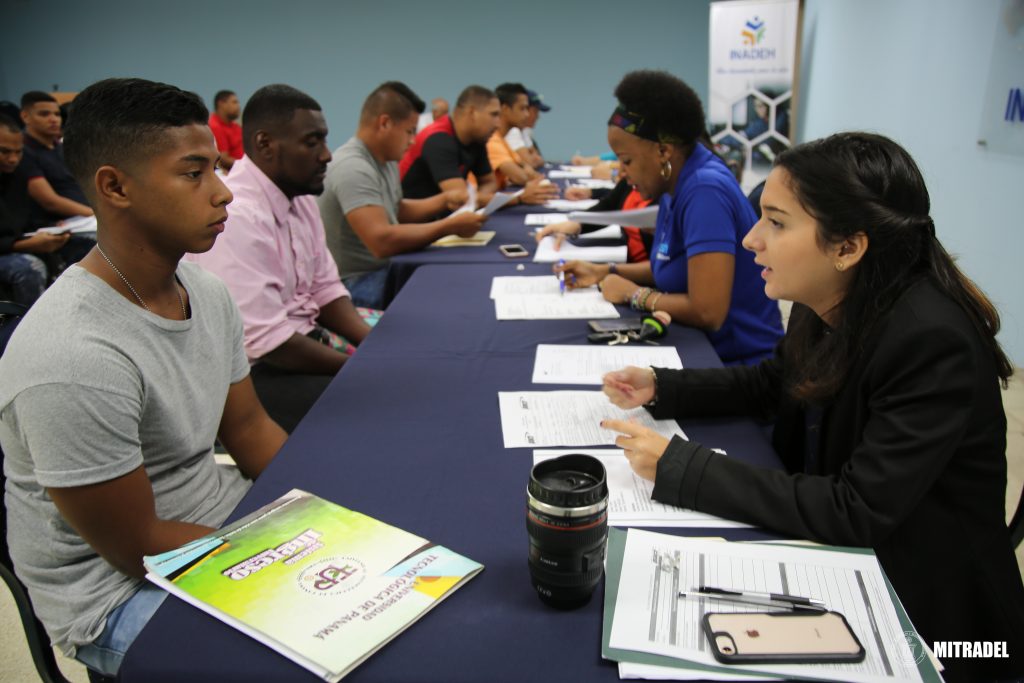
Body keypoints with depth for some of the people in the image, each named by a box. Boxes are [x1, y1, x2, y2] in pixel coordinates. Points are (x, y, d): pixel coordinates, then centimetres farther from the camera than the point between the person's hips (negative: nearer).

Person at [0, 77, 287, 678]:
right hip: (119, 590, -7)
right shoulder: (74, 360, -30)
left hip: (222, 517, 8)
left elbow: (249, 429, 4)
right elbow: (139, 549, -21)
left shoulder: (209, 294, -4)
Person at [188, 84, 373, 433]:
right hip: (254, 372, -9)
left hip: (303, 336, 9)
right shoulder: (235, 217, -24)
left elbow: (324, 288, 8)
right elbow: (267, 343, -26)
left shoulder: (299, 198, 4)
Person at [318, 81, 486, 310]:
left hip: (385, 268, 9)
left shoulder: (385, 159, 7)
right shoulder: (353, 169, -23)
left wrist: (444, 200, 7)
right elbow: (382, 241, -33)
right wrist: (450, 226, -25)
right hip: (358, 285, -9)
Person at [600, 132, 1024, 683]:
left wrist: (678, 467, -29)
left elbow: (858, 513, -29)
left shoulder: (933, 342, -29)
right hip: (833, 542, 6)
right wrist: (659, 388, -4)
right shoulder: (825, 305, -8)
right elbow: (771, 384, 11)